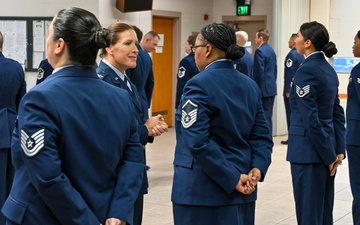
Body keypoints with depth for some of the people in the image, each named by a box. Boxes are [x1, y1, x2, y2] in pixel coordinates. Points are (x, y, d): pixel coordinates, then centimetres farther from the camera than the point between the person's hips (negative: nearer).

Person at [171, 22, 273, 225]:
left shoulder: (199, 85, -14)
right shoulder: (250, 85, 9)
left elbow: (198, 143, -22)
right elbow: (262, 136, 4)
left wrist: (233, 179, -18)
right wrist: (256, 169, -8)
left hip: (202, 191, -7)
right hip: (242, 190, 7)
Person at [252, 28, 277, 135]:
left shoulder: (260, 51, -14)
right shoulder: (271, 50, 14)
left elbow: (259, 71, -19)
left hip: (264, 88, -9)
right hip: (271, 87, 9)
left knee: (264, 116, -6)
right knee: (268, 115, 12)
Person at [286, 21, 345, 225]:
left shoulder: (306, 71, -15)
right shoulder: (329, 70, 11)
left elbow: (310, 118, -19)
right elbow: (337, 113, 10)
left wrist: (329, 154, -14)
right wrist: (338, 150, 8)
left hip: (310, 148, -8)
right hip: (326, 148, 8)